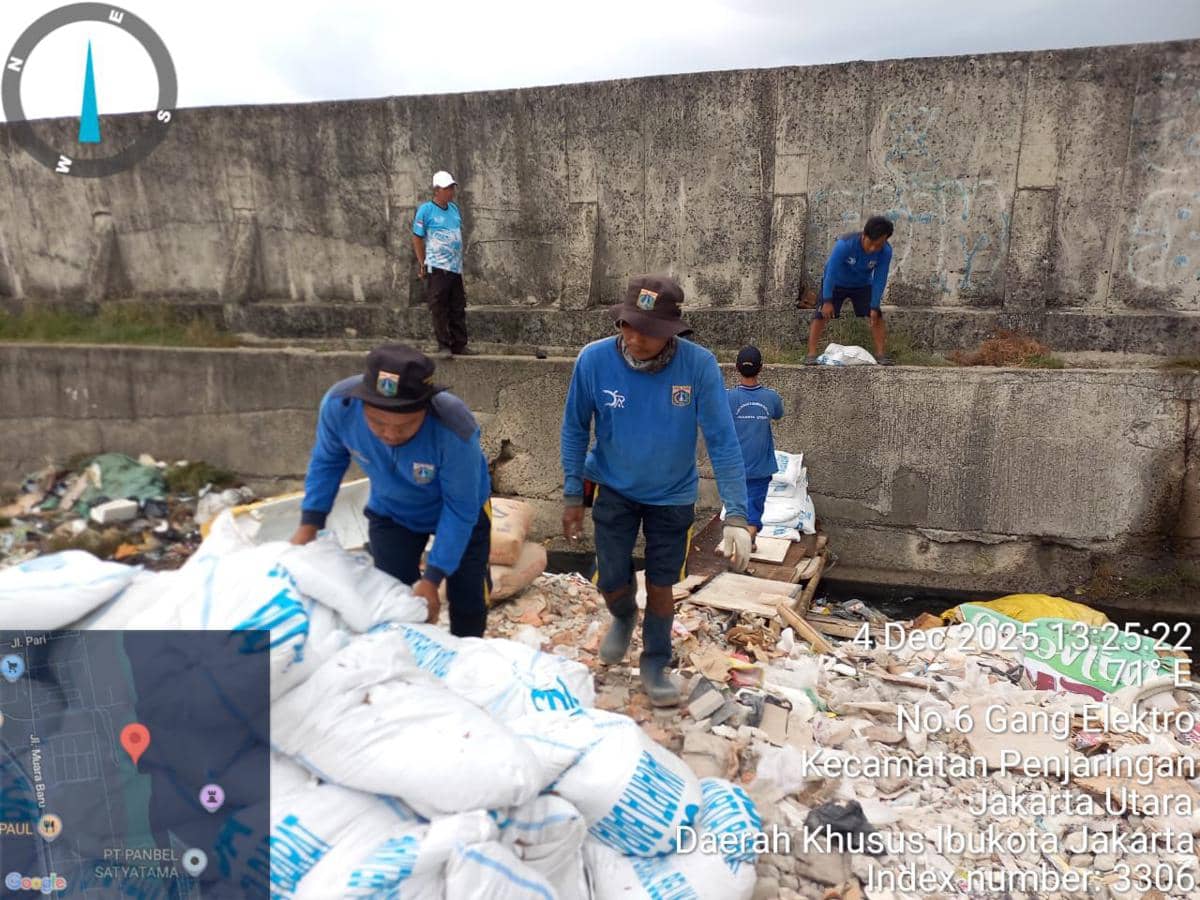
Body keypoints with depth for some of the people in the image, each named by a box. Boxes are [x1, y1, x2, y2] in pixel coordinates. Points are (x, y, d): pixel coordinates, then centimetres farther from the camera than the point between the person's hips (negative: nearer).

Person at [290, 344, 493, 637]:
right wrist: (309, 525, -14)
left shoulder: (454, 430, -41)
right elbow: (327, 461, -10)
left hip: (460, 510, -2)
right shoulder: (339, 403, -32)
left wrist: (432, 579, -26)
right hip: (391, 513, 2)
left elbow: (460, 509, -28)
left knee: (467, 599, 8)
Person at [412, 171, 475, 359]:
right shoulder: (425, 210, -6)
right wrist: (422, 265, -5)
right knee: (439, 308, -3)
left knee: (458, 308, 9)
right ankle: (443, 346, 4)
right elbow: (417, 238, -3)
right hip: (437, 268, -6)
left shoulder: (454, 208, 12)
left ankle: (459, 345, 16)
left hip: (456, 267, 6)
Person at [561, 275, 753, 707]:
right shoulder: (594, 359, -22)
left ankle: (655, 664, 36)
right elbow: (575, 429, -8)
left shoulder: (699, 365, -25)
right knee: (612, 581, 4)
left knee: (660, 586, 10)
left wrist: (736, 515, -26)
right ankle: (623, 618, 43)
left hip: (672, 495, 0)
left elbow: (722, 441, -22)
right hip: (613, 490, 1)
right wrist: (572, 495, -4)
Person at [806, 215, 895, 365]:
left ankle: (881, 354, 3)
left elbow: (880, 279, -18)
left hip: (863, 285, 3)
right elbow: (830, 272, -30)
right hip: (836, 283, -3)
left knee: (876, 315, -6)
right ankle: (811, 354, -10)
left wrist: (874, 306, -19)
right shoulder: (844, 244, -37)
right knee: (821, 315, -13)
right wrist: (827, 301, -28)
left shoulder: (886, 251, -27)